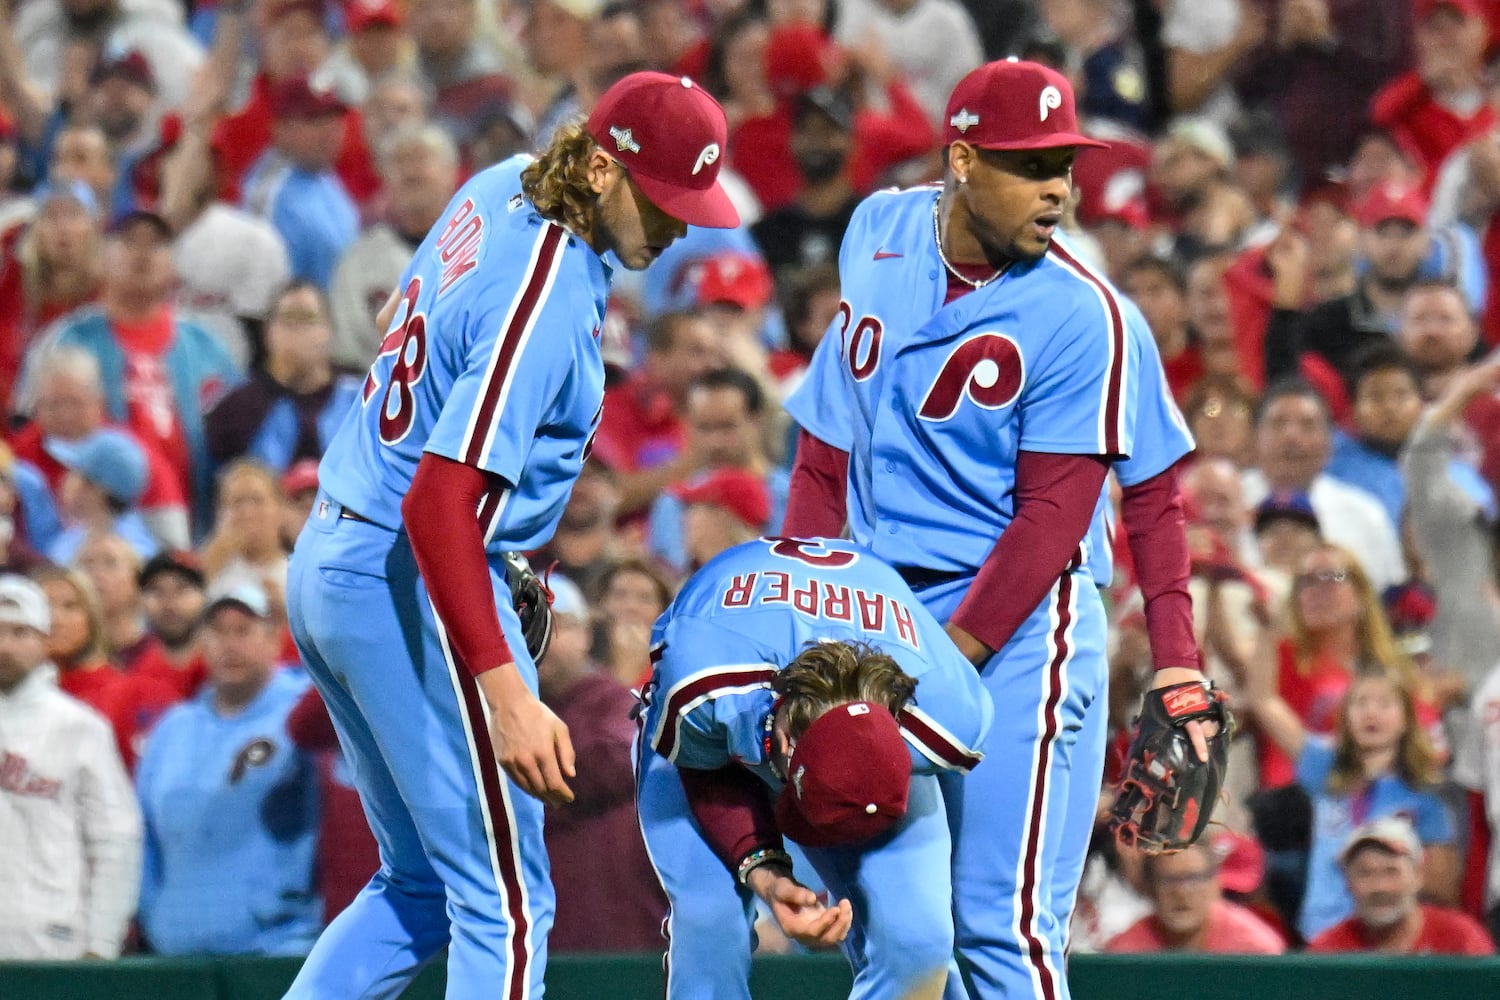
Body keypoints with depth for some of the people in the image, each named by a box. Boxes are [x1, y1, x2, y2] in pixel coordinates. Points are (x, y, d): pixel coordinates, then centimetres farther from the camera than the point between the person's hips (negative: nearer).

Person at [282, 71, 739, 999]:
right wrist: (506, 694, -36)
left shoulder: (499, 190, 5)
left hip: (326, 566, 10)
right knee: (505, 902, -6)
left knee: (423, 885, 18)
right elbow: (438, 503, -30)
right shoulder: (544, 304, -24)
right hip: (416, 586, -10)